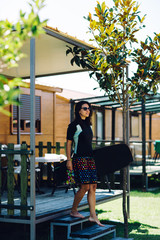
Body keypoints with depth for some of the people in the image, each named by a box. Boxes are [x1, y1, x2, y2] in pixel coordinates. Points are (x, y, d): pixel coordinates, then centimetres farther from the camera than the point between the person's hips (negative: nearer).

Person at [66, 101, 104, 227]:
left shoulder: (88, 125, 17)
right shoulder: (74, 125, -4)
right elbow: (68, 143, -5)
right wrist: (69, 160, -11)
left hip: (90, 159, 7)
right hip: (79, 159, -7)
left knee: (93, 187, 2)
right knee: (85, 186, -10)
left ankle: (93, 216, 5)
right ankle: (74, 210, 9)